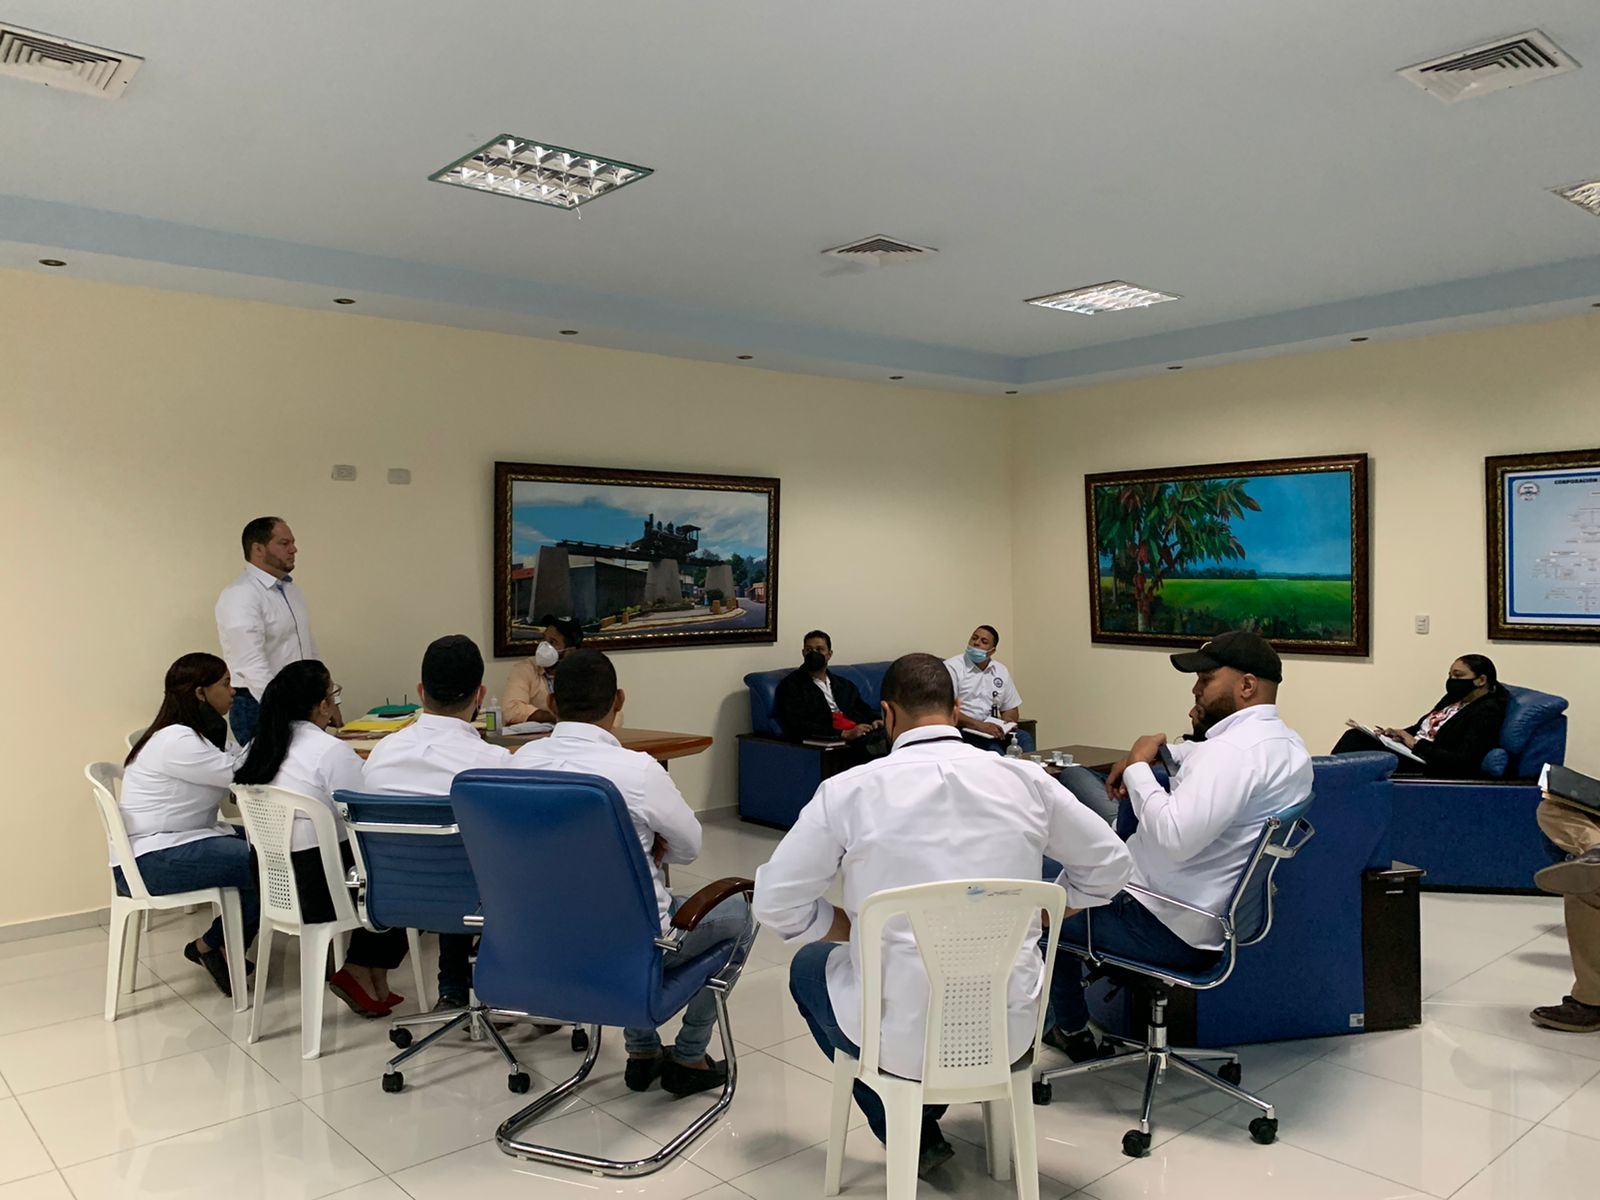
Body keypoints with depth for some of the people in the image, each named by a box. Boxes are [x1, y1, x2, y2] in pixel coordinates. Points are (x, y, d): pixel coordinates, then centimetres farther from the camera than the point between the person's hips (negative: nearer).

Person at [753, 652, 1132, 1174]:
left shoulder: (849, 789, -11)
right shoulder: (1025, 779, -3)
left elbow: (776, 904, -7)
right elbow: (1108, 864, 9)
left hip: (903, 1035, -3)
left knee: (809, 967, 29)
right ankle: (926, 1110, 37)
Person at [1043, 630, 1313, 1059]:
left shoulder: (1235, 748, -27)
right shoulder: (1289, 743, 6)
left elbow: (1173, 838, -37)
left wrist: (1138, 765, -22)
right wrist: (1159, 749, 6)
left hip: (1172, 931, -10)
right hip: (1222, 914, 10)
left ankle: (1072, 1030, 28)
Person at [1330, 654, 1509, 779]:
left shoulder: (1487, 712, -9)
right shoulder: (1454, 698, 18)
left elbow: (1464, 761, -19)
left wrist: (1417, 744, -18)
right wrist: (1398, 734, 4)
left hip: (1428, 769, -9)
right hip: (1412, 753, 9)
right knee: (1354, 737, -8)